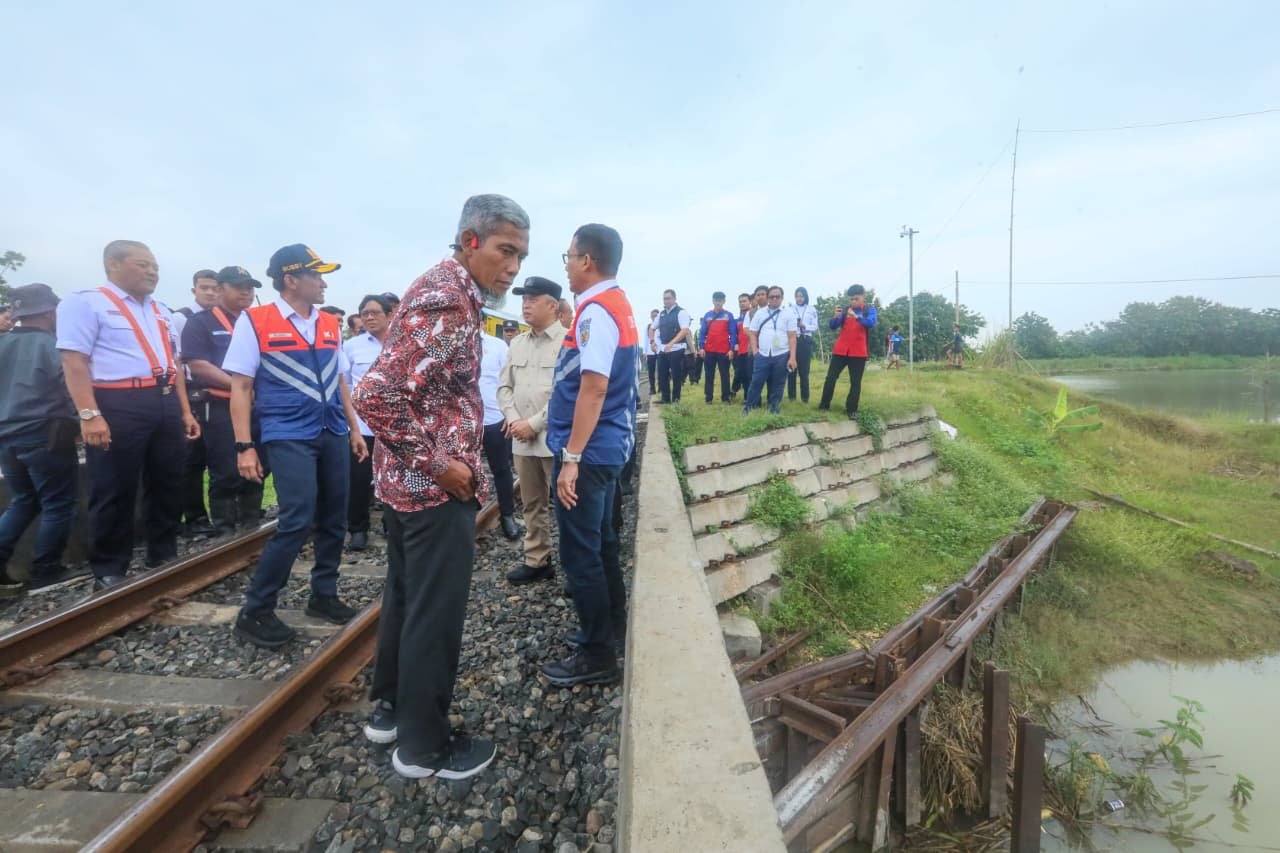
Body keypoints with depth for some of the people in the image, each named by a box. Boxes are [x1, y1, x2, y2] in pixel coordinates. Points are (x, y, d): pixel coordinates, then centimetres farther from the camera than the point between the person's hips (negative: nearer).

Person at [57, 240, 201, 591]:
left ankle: (164, 559, 27)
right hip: (118, 406, -7)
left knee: (168, 487, 13)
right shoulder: (85, 303, -3)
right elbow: (74, 361, -11)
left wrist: (185, 411, 15)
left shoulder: (161, 312, 19)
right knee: (115, 494, 1)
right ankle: (109, 572, 15)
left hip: (166, 405, 7)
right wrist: (90, 415, -21)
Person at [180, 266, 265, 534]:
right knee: (225, 474, -2)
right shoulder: (201, 322, 1)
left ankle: (252, 526, 21)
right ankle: (225, 531, 9)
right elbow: (198, 365, -11)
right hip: (221, 408, -5)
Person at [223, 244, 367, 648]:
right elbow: (241, 387, -6)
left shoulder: (330, 324, 11)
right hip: (288, 437, -6)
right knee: (297, 521, -12)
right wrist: (245, 446, -11)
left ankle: (324, 594, 26)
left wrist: (354, 429, 15)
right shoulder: (255, 321, -4)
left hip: (333, 434, 6)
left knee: (333, 520, 9)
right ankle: (254, 611, 4)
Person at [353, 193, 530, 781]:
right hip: (434, 486, -10)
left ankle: (391, 707, 39)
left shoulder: (443, 288, 11)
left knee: (405, 596, 21)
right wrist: (439, 465, -21)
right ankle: (423, 743, 23)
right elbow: (375, 394, -29)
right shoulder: (449, 301, -21)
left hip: (409, 479, 10)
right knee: (435, 611, 4)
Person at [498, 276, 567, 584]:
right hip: (522, 439, 7)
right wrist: (514, 420, -3)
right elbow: (504, 386, 14)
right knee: (532, 504, 15)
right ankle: (537, 561, 28)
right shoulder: (516, 343, 14)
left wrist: (534, 423, -15)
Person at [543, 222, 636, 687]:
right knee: (600, 543, 19)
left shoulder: (595, 310, -17)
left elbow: (593, 388, -24)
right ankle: (612, 629, 33)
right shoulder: (619, 304, 14)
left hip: (588, 451, -10)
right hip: (608, 447, 10)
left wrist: (571, 458, -23)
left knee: (580, 554, 0)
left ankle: (597, 656, 14)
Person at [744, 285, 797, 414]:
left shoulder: (789, 314, 4)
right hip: (762, 355, 1)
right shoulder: (759, 313, 9)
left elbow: (792, 337, 0)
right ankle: (748, 407, 11)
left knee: (777, 384, 6)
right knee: (756, 382, 1)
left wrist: (792, 357, -7)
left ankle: (774, 409, 18)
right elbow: (753, 334, 10)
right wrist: (755, 351, -2)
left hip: (781, 355, -1)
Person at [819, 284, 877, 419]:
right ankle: (824, 405, 10)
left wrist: (856, 316, -29)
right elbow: (832, 326, 2)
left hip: (858, 352, -1)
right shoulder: (844, 309, 7)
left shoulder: (869, 309, 2)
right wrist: (836, 316, -19)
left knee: (855, 382, 2)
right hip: (840, 350, 2)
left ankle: (852, 410, 9)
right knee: (830, 378, 1)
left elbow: (871, 324, -16)